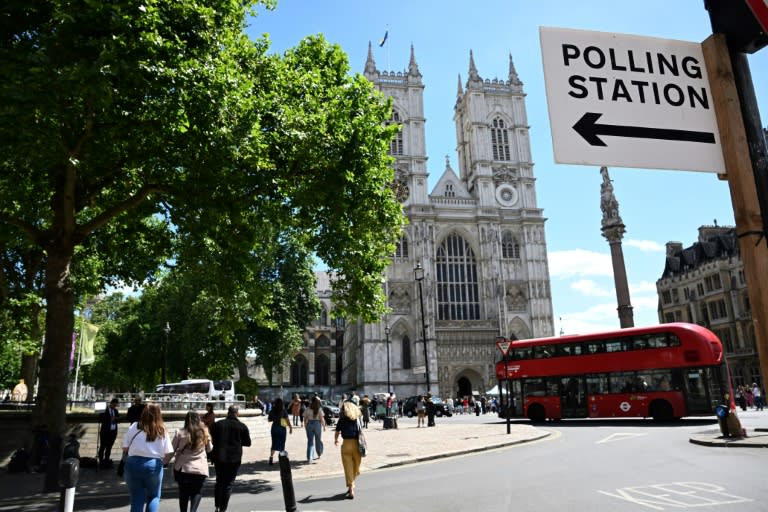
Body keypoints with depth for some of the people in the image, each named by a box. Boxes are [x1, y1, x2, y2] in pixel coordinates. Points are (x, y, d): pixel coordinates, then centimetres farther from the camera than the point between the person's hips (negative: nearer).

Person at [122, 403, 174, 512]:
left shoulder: (134, 427, -1)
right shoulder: (162, 431, 0)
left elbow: (125, 448, 0)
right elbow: (169, 453, -3)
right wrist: (161, 462, 15)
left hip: (133, 463, 1)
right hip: (154, 465, 0)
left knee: (136, 498, 13)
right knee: (154, 496, 17)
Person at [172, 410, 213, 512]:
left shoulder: (180, 433, -5)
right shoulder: (204, 432, -1)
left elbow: (171, 450, -3)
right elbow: (210, 449, 12)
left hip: (182, 468, 0)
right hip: (200, 469, 0)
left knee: (183, 493, 17)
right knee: (197, 492, 10)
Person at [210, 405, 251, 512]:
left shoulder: (218, 424, -1)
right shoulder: (242, 426, -4)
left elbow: (211, 440, -1)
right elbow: (248, 443, 1)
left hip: (219, 458, 2)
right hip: (234, 459, -2)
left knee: (219, 482, 19)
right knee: (228, 484, 7)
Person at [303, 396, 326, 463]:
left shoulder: (308, 409, -1)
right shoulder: (319, 409, -7)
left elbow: (305, 418, 3)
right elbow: (322, 419, -10)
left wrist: (305, 426, 15)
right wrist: (324, 426, 0)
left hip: (309, 424, 1)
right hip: (317, 424, -1)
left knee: (310, 441, 3)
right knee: (318, 440, 18)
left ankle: (309, 458, -3)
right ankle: (319, 454, 37)